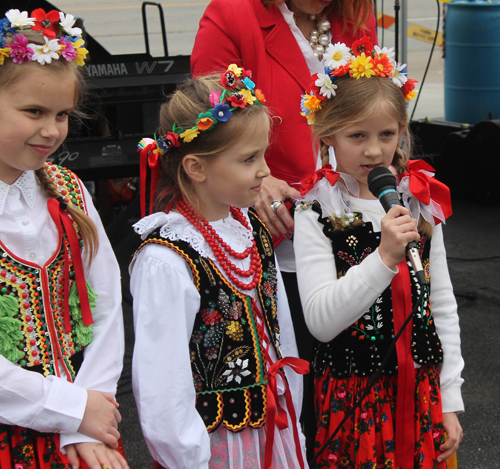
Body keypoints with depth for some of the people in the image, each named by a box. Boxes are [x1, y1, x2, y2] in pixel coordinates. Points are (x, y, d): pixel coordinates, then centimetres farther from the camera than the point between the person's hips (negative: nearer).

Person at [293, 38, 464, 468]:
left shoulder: (421, 202, 2)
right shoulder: (316, 214, -12)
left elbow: (443, 306, 8)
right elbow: (320, 320, -20)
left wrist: (449, 400, 7)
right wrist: (384, 257, -29)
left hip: (421, 389, 4)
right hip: (352, 395, -4)